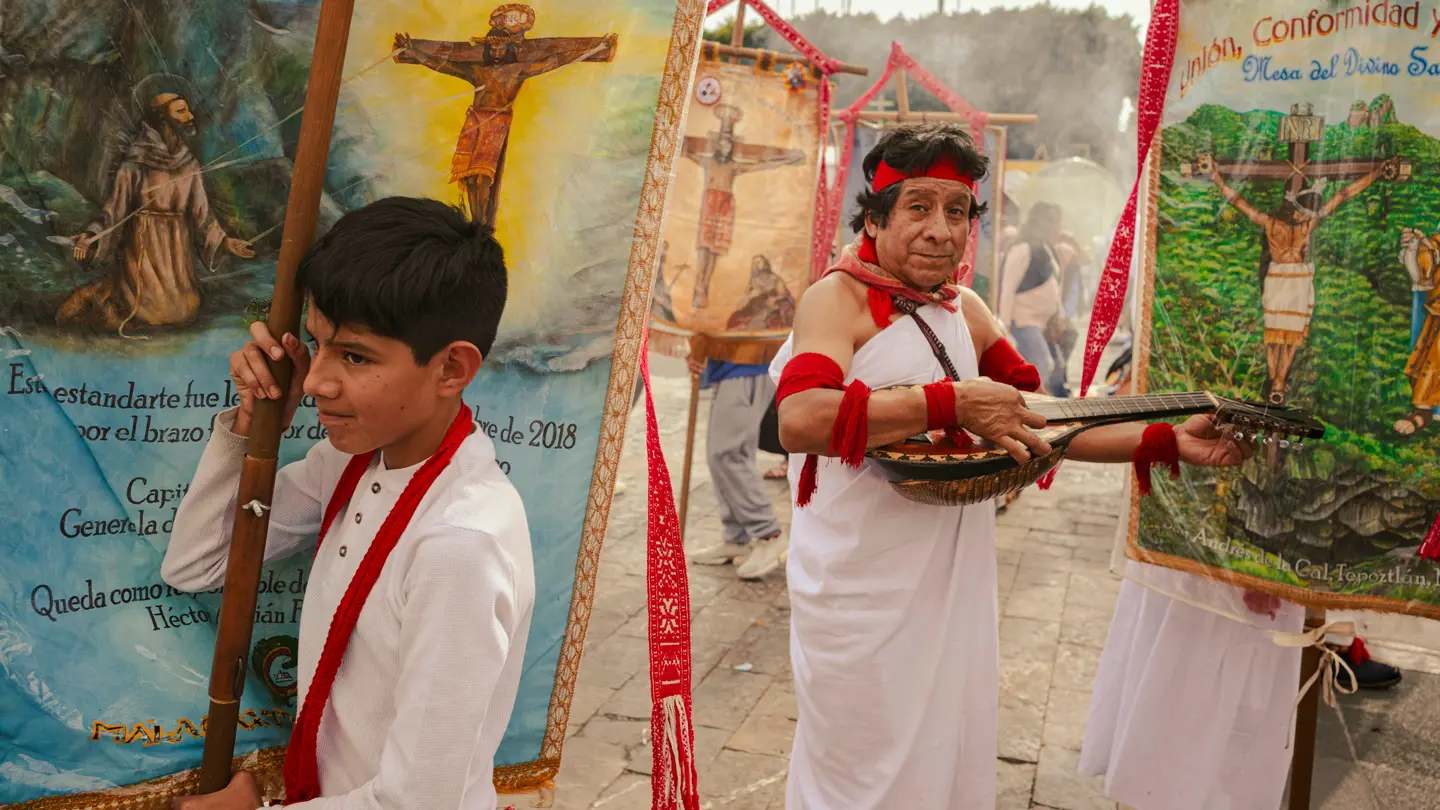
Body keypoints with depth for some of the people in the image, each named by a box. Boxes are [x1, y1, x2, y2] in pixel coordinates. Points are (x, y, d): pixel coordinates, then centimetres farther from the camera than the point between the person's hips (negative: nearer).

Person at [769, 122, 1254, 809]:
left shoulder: (965, 311, 9)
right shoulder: (840, 296, -13)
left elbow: (1040, 423, 14)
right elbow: (799, 420, -32)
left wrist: (1169, 440, 4)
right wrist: (954, 401, -29)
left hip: (955, 587, 7)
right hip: (861, 592, -6)